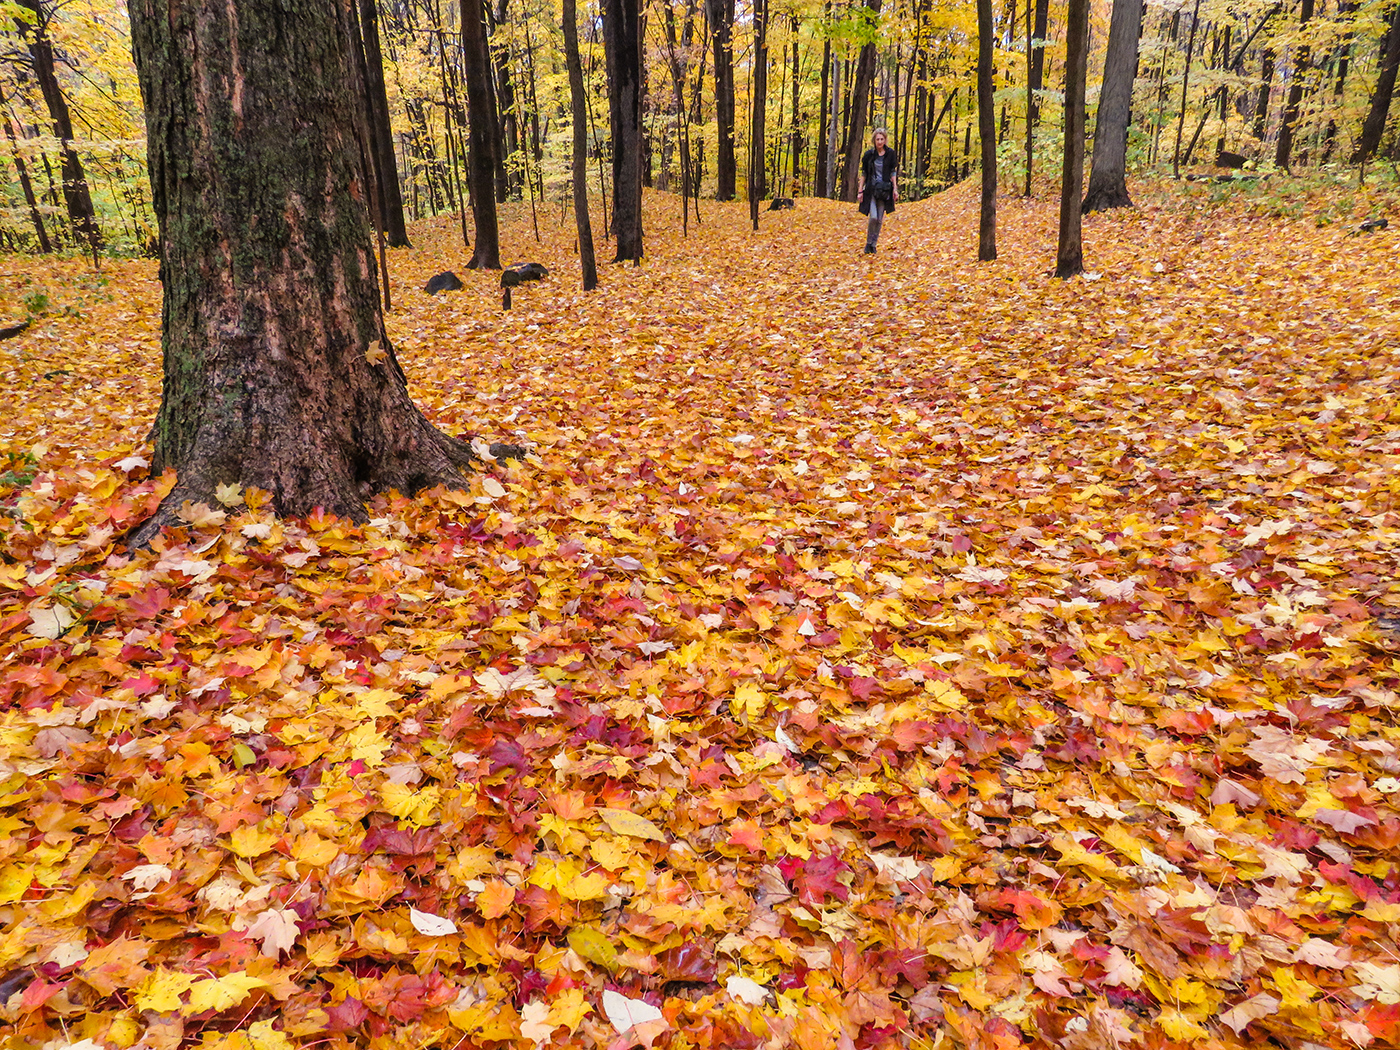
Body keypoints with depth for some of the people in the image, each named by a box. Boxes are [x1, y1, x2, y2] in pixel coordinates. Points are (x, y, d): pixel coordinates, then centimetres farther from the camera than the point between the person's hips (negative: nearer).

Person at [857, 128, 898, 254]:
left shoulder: (890, 153, 3)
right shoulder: (869, 154, 0)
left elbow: (893, 172, 7)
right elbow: (864, 173, 5)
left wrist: (895, 188, 0)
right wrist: (860, 190, 1)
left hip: (885, 190, 2)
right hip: (871, 189, -2)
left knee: (880, 219, 3)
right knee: (873, 217, -16)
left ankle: (873, 244, 17)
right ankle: (868, 243, 3)